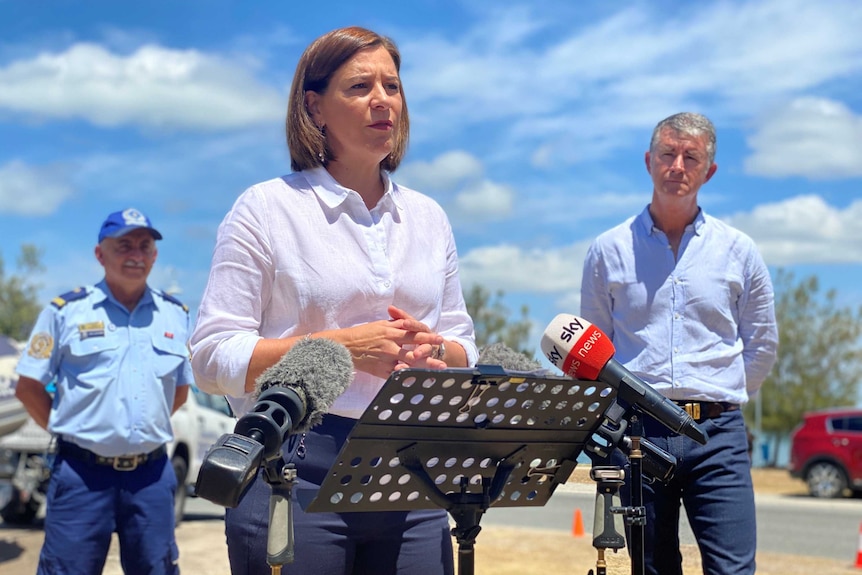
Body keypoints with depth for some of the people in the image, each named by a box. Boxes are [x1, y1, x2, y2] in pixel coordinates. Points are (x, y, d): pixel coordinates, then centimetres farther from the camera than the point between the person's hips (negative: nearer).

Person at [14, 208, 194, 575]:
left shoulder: (175, 315, 11)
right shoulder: (65, 311, 1)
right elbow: (28, 387, 4)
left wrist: (144, 428, 12)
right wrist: (70, 432, 2)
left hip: (151, 474, 3)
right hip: (82, 474, -3)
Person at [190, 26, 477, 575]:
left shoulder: (428, 218, 14)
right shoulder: (266, 209, -1)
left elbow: (464, 349, 18)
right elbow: (214, 357, -7)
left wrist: (434, 349, -7)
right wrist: (341, 345, -17)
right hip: (296, 473, -4)